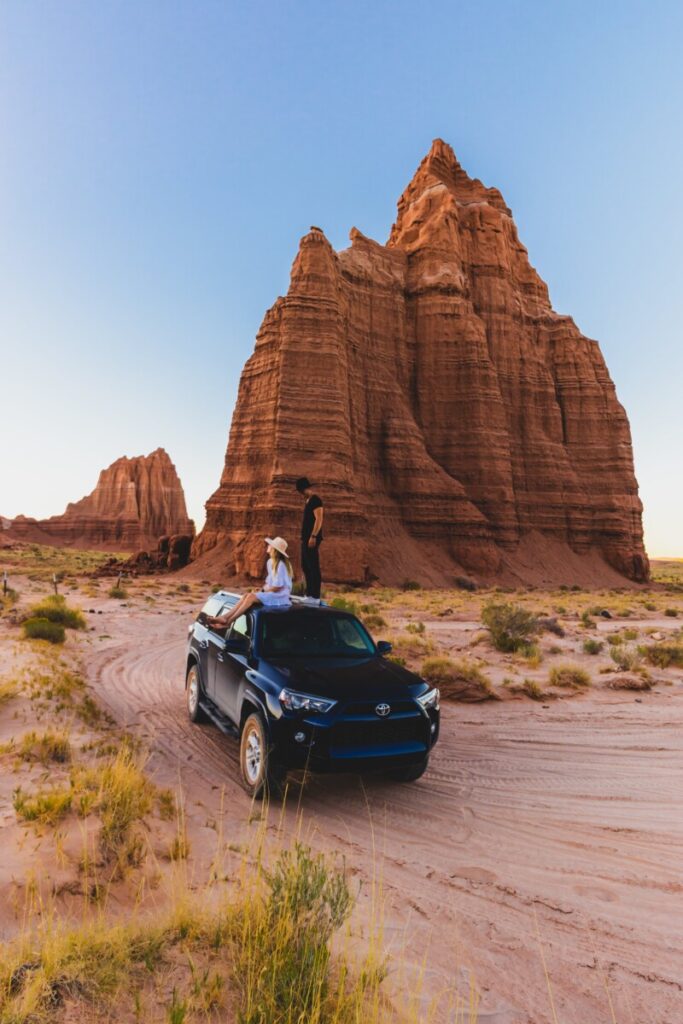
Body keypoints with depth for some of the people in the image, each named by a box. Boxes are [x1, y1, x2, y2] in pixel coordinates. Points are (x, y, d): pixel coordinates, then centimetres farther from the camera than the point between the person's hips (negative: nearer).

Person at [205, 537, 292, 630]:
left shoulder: (281, 565, -18)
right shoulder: (270, 562, 12)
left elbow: (277, 587, -17)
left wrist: (262, 590, -7)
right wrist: (262, 590, 1)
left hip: (280, 596, -8)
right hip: (271, 592, 8)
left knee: (251, 597, -25)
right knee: (246, 595, -14)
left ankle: (228, 621, -26)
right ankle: (224, 617, -25)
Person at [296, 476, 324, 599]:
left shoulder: (315, 500, -10)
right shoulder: (308, 501, 19)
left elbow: (319, 519, -19)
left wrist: (313, 536, -24)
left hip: (312, 538, -10)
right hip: (306, 538, 10)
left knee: (313, 566, -10)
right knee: (306, 566, 13)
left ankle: (315, 595, -9)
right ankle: (309, 593, 19)